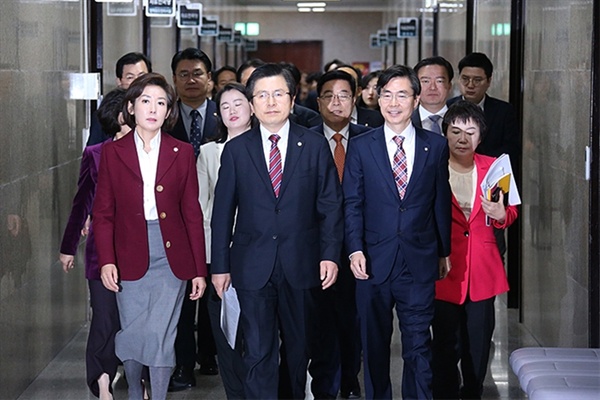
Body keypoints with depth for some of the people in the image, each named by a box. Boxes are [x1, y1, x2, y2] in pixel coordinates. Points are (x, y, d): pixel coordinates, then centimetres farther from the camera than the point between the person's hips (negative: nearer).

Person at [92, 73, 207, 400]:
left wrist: (199, 269, 2)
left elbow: (192, 213, 4)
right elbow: (103, 212, 2)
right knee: (131, 334, 6)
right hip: (130, 256, 0)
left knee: (161, 336, -5)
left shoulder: (182, 153, 4)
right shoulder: (112, 152, 3)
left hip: (171, 257, 0)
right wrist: (106, 260, -10)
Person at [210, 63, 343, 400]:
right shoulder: (237, 150, 3)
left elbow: (330, 204, 2)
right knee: (258, 353, 0)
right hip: (253, 267, 0)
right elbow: (223, 211, 4)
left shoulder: (315, 145, 2)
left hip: (301, 264, 1)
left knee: (299, 348, 13)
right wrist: (220, 265, 2)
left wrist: (330, 254, -7)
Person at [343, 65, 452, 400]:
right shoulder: (361, 146, 3)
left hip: (420, 261, 0)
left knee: (419, 344, 1)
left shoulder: (436, 146, 4)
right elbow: (352, 204, 1)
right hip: (374, 259, 1)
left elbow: (442, 202, 7)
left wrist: (444, 251, 9)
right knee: (374, 343, 11)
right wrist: (355, 249, -10)